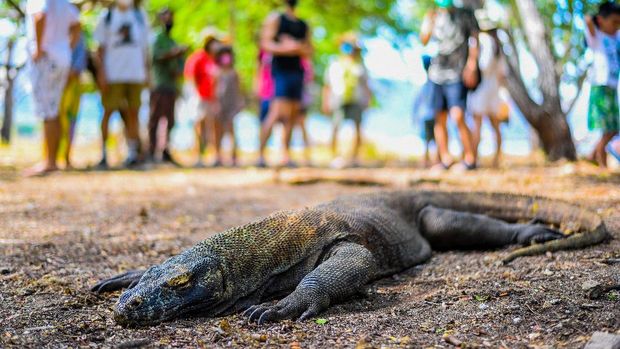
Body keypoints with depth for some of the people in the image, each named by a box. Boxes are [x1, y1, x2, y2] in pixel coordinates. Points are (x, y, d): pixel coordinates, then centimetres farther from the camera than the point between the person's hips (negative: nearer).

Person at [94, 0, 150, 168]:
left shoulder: (140, 16, 13)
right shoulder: (107, 16, 6)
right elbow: (101, 47, 5)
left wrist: (146, 71, 10)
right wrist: (102, 72, -4)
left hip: (136, 72, 2)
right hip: (113, 73, -2)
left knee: (133, 113, 3)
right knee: (108, 111, -2)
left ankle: (132, 153, 9)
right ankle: (103, 153, 5)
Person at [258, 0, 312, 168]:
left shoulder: (304, 26, 16)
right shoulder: (275, 19, 3)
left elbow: (308, 51, 11)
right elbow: (265, 44, -6)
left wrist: (296, 47, -9)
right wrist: (284, 48, -19)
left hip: (297, 71, 6)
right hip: (281, 70, -6)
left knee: (292, 116, 5)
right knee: (276, 114, -17)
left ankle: (286, 156, 12)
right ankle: (261, 154, -13)